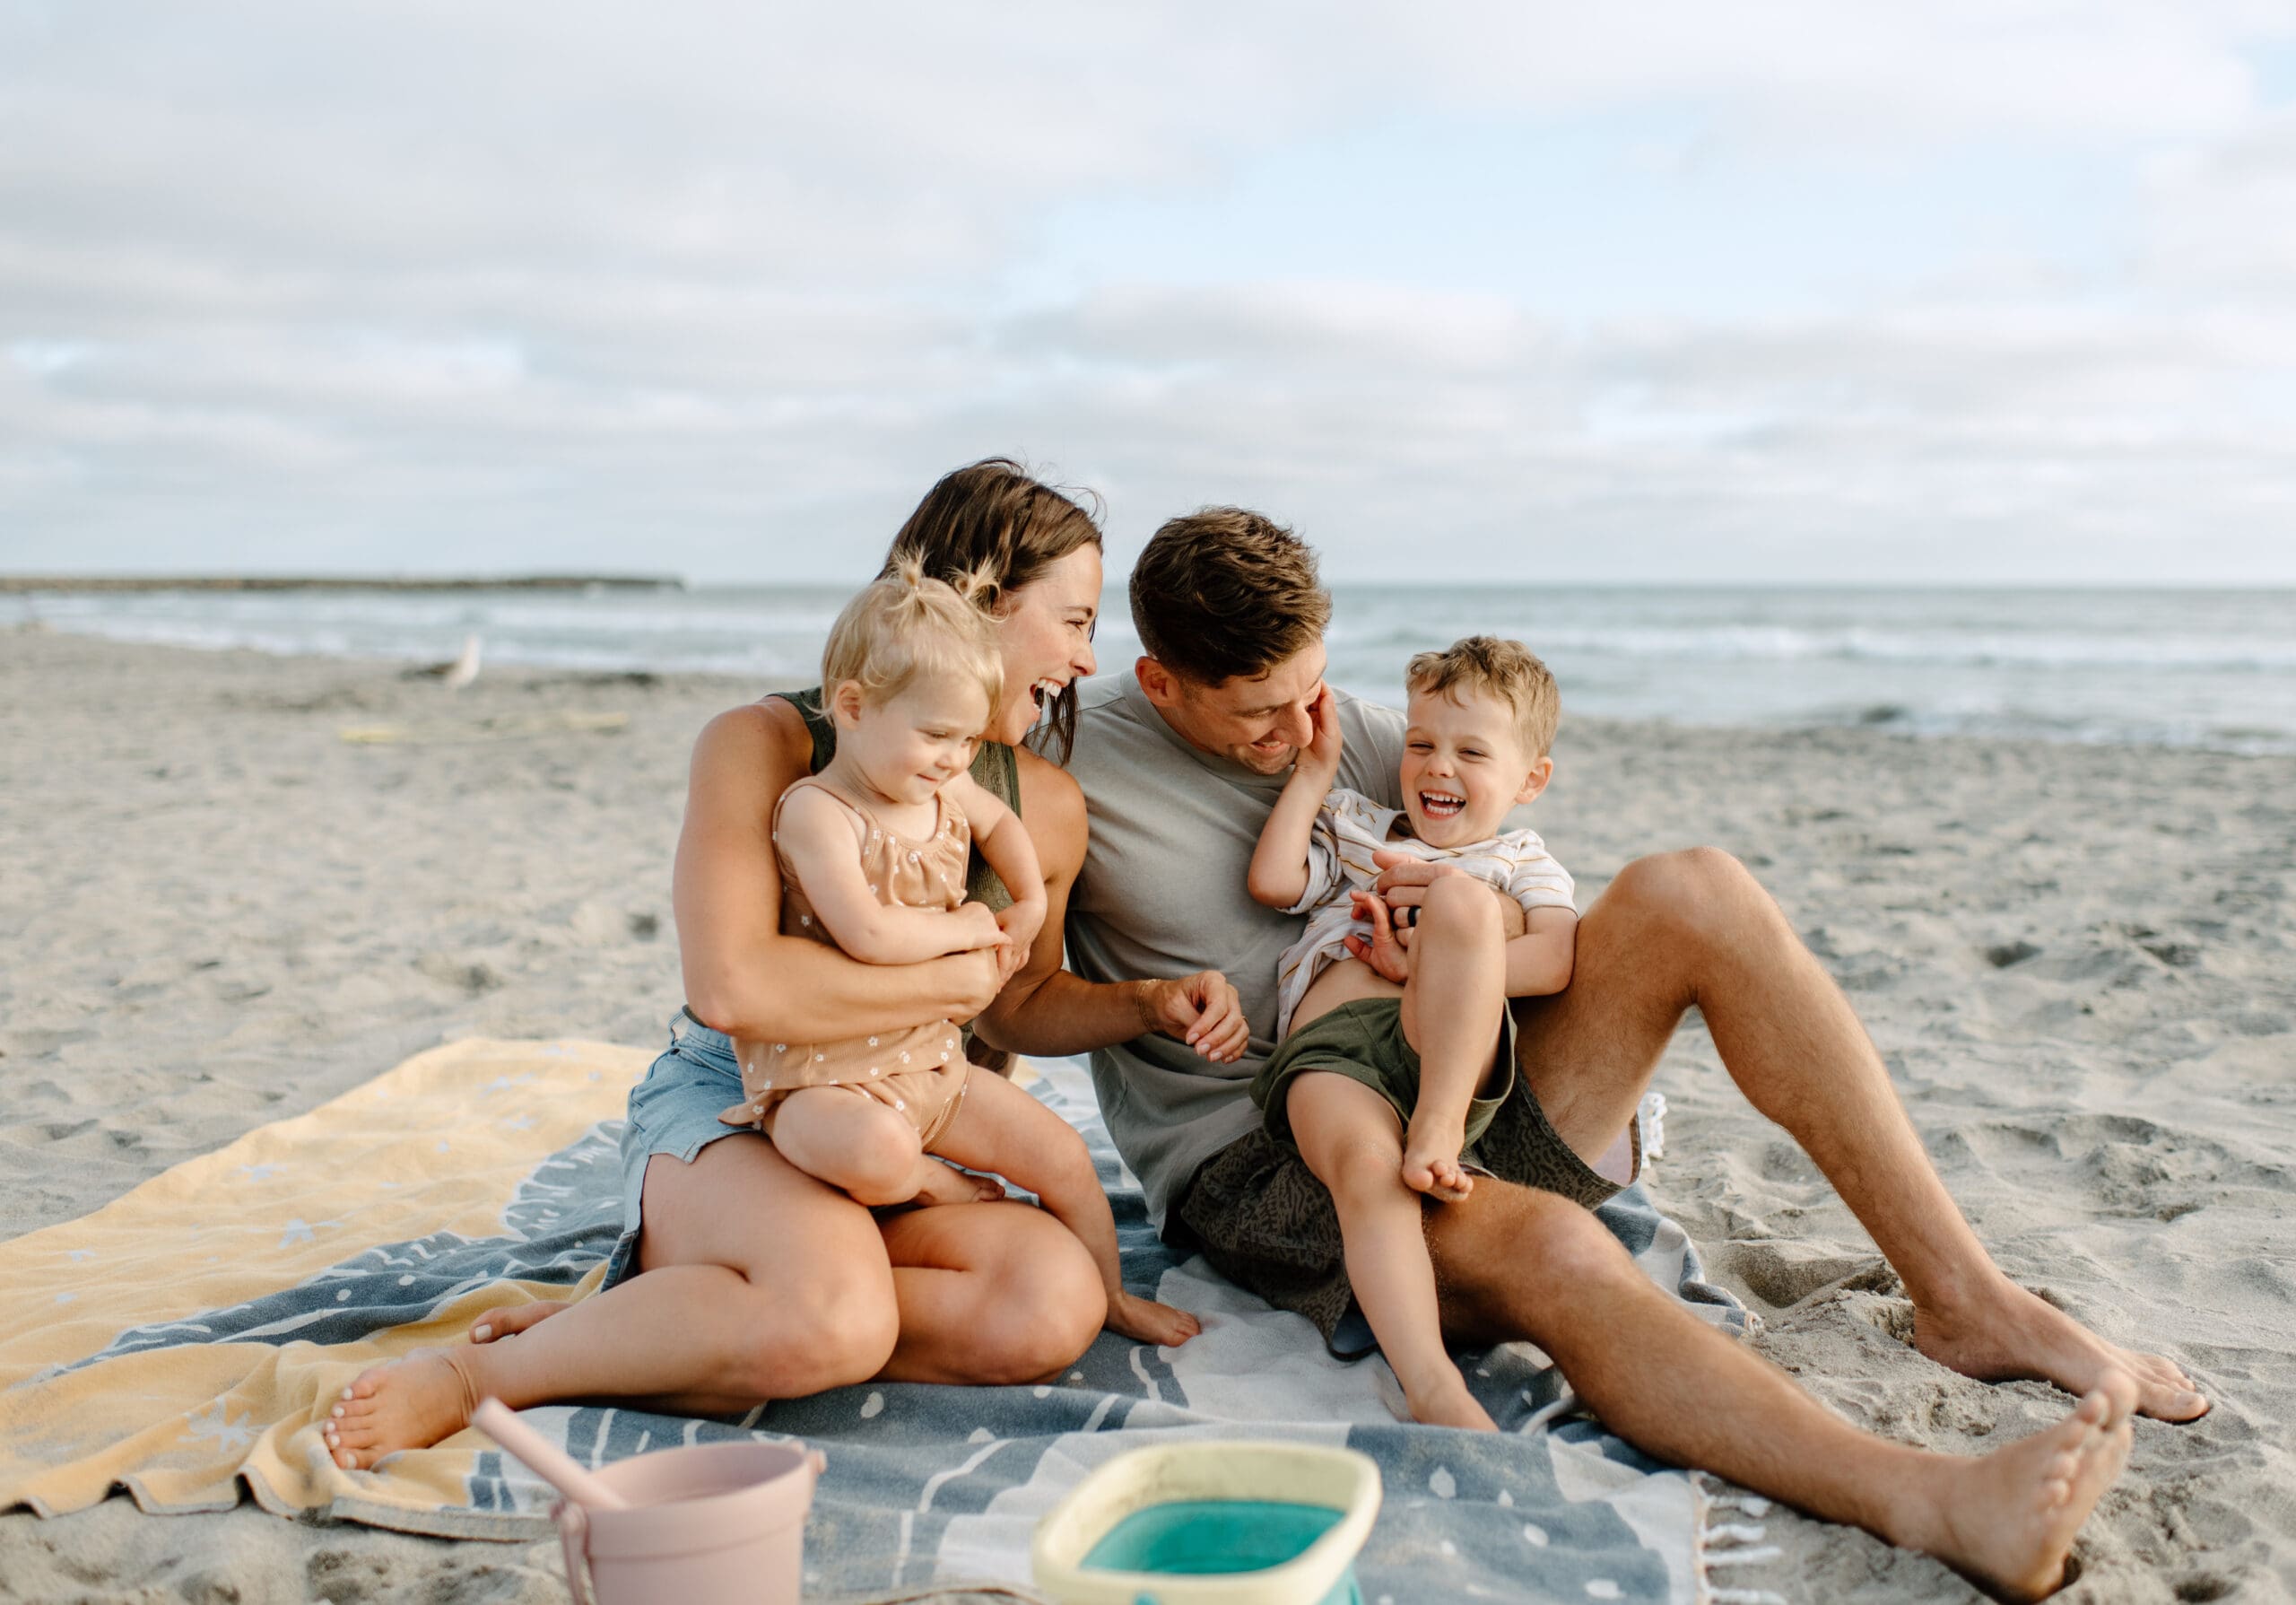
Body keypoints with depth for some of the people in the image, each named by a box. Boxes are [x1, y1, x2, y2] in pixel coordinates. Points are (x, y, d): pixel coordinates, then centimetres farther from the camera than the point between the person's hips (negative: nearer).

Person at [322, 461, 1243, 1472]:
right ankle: (478, 1373, -14)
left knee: (1056, 1308, -25)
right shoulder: (766, 745, -12)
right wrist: (956, 979, -16)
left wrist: (1154, 1002, 4)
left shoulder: (1046, 811, 5)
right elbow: (734, 987, -26)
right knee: (835, 1320, -37)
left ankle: (629, 1325, -15)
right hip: (720, 1109, -6)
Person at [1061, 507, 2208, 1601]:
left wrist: (1489, 915, -12)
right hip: (1253, 1169, -5)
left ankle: (1964, 1299, -19)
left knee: (1692, 891, -16)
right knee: (1543, 1247, -38)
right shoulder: (1069, 767, -4)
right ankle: (1936, 1502, -53)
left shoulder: (1345, 727, 10)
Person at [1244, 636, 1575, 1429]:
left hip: (1448, 1046, 0)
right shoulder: (1355, 827, 36)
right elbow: (1272, 882, 16)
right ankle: (1432, 1387, -47)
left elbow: (1557, 959, 3)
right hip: (1328, 1047, 1)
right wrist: (1314, 772, 21)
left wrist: (1430, 965, -10)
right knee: (1365, 1164, -35)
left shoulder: (1522, 861, 27)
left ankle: (1440, 1129, -32)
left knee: (1460, 896, -29)